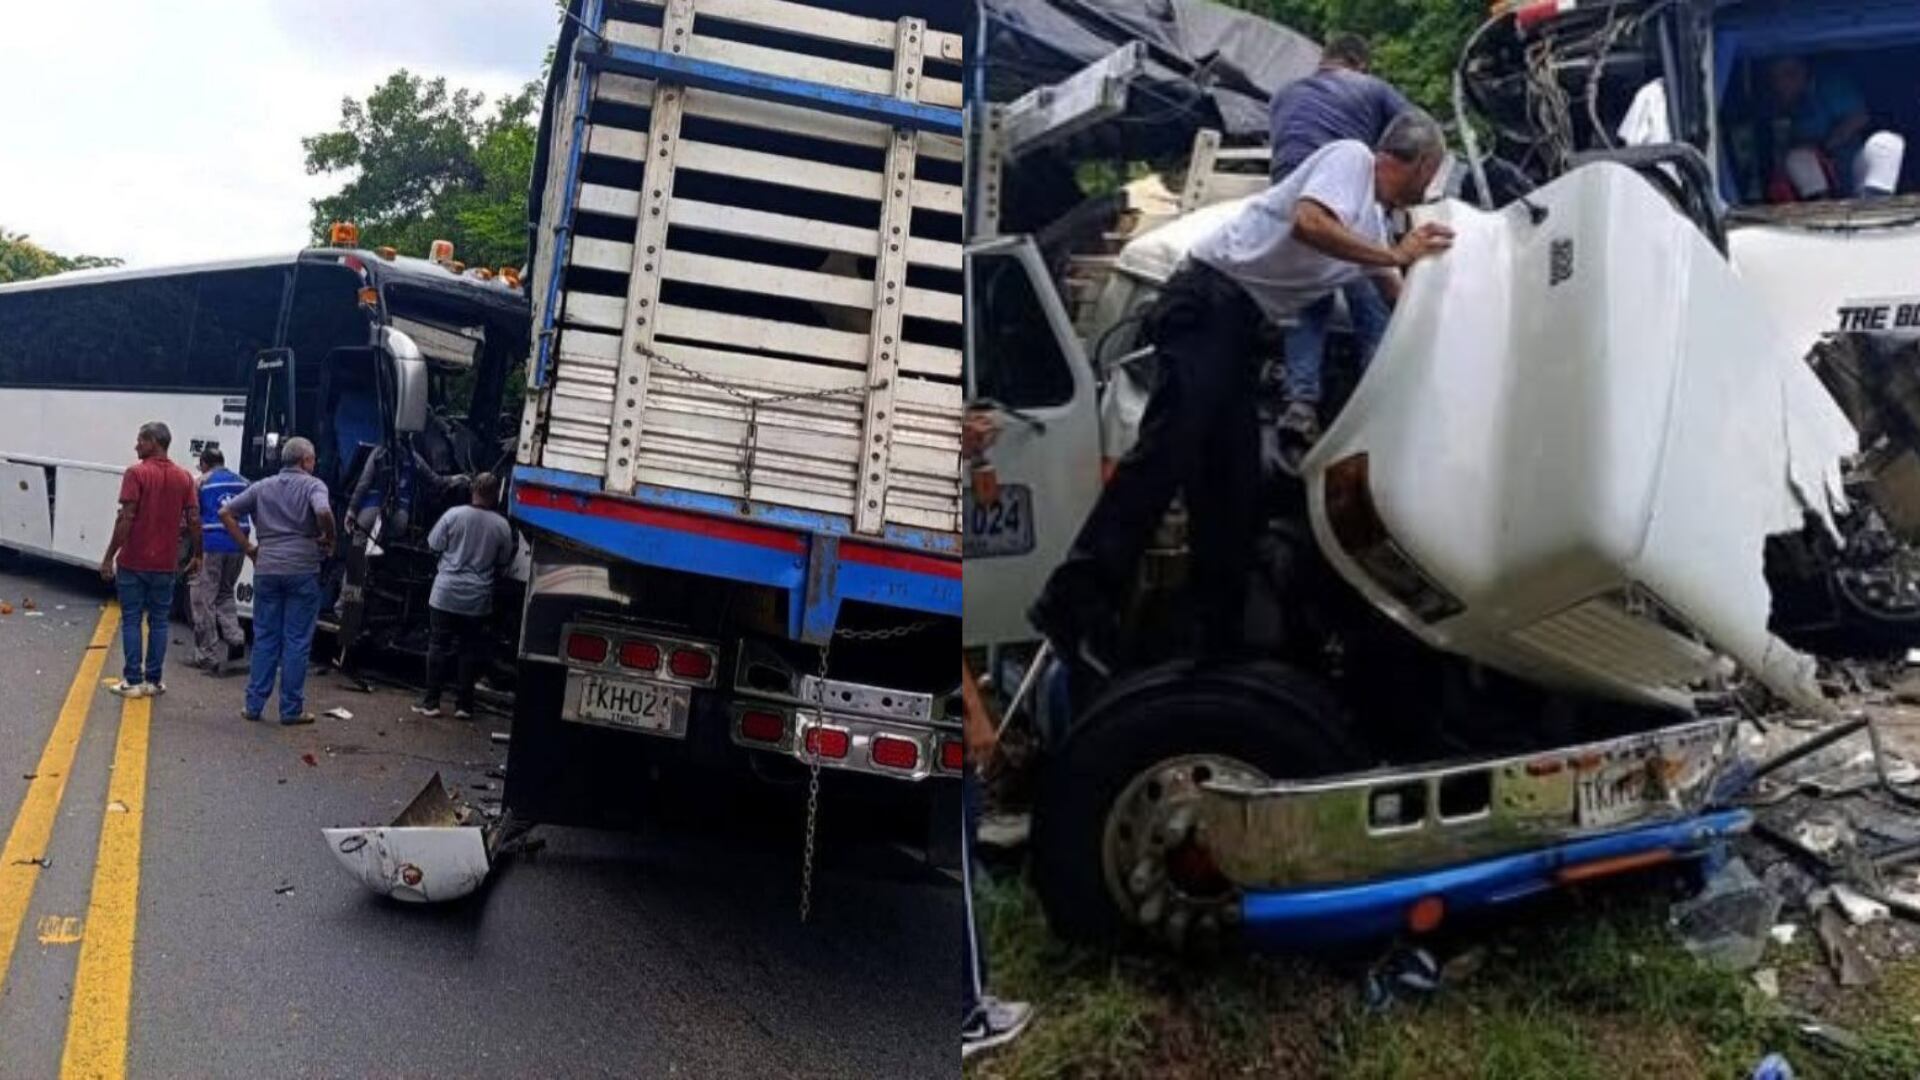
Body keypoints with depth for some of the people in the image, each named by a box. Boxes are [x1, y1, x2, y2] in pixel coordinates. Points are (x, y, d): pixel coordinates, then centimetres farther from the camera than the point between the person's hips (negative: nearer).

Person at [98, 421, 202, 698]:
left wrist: (109, 557, -10)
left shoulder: (136, 473, -10)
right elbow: (193, 521, 2)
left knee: (131, 621, 4)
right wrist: (196, 555, 13)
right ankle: (154, 680, 11)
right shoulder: (184, 478, 4)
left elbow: (125, 519, -15)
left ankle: (133, 681, 5)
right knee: (158, 621, 9)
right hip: (165, 563, 4)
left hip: (133, 562, -4)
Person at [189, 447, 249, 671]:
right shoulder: (242, 482, 14)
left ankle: (208, 656, 5)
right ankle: (234, 637, 6)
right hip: (238, 544, 5)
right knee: (225, 593, 23)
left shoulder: (202, 482, 2)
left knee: (204, 599, 5)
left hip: (212, 544, -4)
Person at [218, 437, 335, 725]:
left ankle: (254, 705, 12)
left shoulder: (263, 487, 13)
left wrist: (247, 546, 10)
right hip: (302, 570, -4)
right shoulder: (312, 485, -3)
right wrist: (328, 540, -6)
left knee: (264, 638, 12)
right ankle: (292, 709, 4)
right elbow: (324, 512, -23)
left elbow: (226, 512, 9)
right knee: (297, 641, 1)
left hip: (266, 569, 4)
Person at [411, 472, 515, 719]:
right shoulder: (502, 526, -5)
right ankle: (464, 704, 10)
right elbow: (503, 561, 5)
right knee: (470, 649, 9)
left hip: (446, 594, -1)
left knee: (439, 645, 7)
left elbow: (434, 546, -1)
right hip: (478, 599, 1)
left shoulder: (454, 515, -9)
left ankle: (431, 701, 8)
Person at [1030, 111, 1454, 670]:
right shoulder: (1350, 157, -3)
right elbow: (1308, 224, -23)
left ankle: (1221, 635, 5)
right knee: (1169, 448, -22)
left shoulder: (1373, 217, 24)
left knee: (1232, 479, 4)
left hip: (1241, 324, 10)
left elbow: (1396, 295, 37)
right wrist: (1397, 255, -15)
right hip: (1209, 300, -10)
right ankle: (1073, 603, -28)